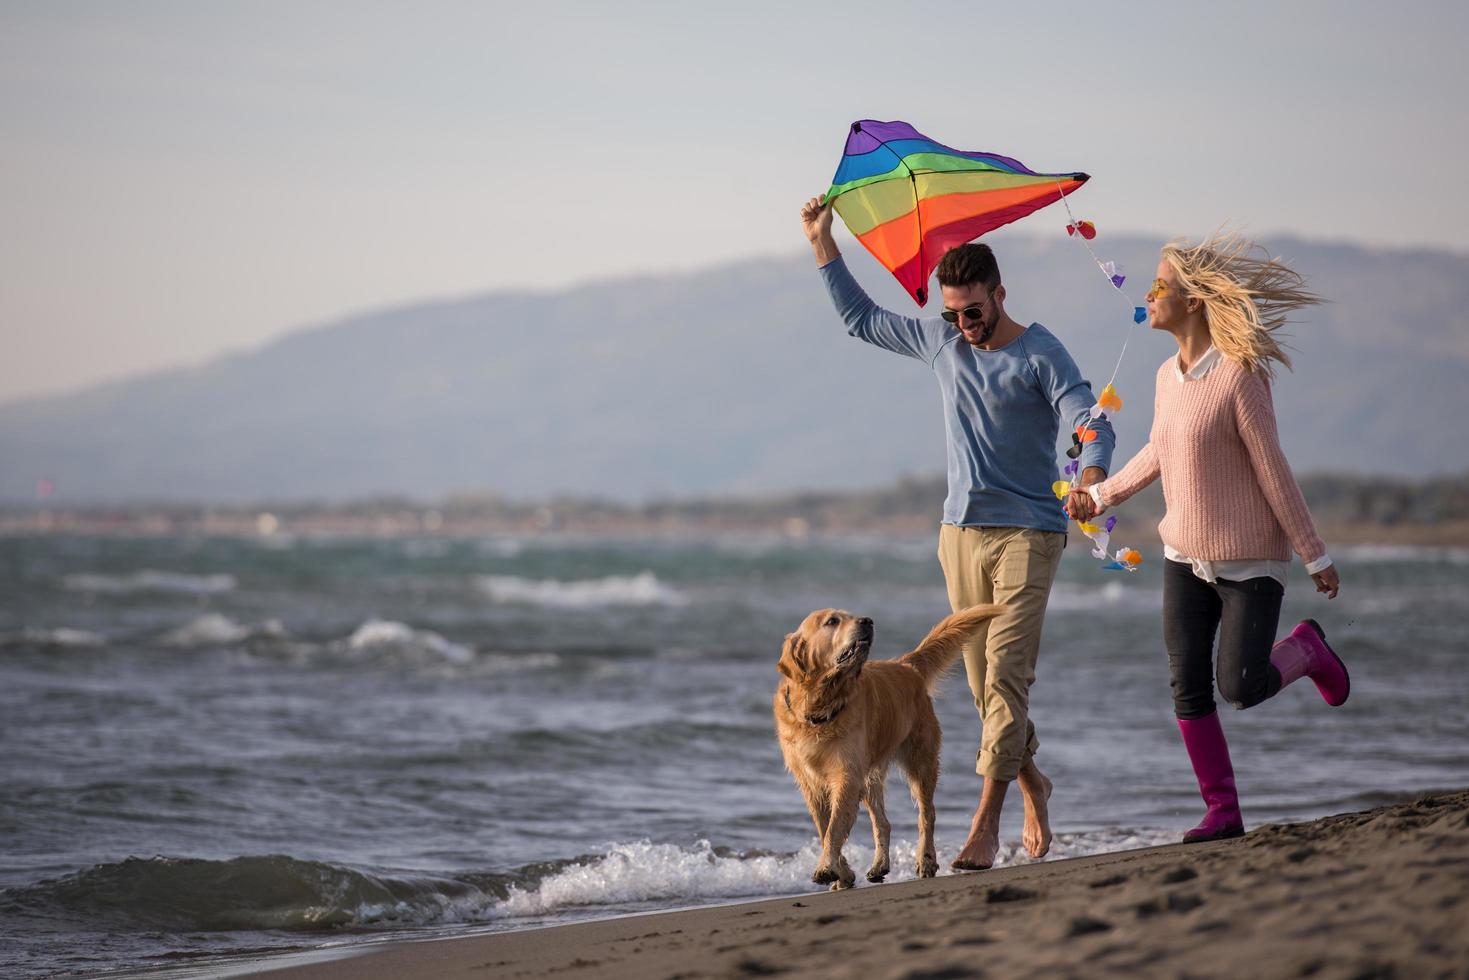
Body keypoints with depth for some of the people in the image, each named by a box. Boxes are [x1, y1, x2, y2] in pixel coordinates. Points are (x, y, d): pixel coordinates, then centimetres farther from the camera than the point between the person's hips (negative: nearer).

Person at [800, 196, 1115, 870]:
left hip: (1027, 534, -5)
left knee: (1005, 674, -13)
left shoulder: (1041, 355, -6)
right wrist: (823, 244, 18)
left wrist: (1090, 479, -40)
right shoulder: (940, 342, 11)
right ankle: (1031, 782, 27)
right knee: (986, 683, 7)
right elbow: (860, 318, 24)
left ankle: (985, 822, -17)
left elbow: (1092, 424, -19)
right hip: (960, 531, 6)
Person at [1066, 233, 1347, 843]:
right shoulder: (1168, 375, 3)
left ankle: (1306, 647, 20)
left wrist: (1315, 556, -10)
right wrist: (1101, 495, 29)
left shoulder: (1239, 374, -18)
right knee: (1188, 692, -1)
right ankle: (1222, 813, 9)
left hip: (1249, 561, -6)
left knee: (1240, 687, -11)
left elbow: (1272, 470, -15)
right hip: (1184, 556, 6)